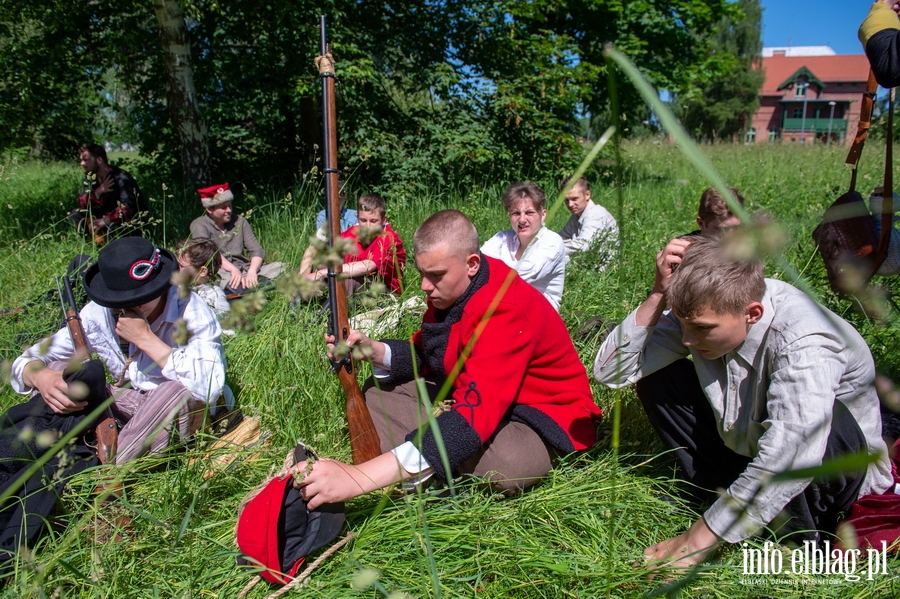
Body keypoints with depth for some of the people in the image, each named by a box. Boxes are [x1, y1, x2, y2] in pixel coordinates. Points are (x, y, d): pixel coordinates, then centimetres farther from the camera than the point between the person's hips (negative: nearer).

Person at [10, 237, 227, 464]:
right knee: (58, 368, -11)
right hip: (131, 406, 4)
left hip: (182, 412, -4)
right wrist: (40, 376, -30)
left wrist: (145, 338, -35)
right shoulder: (99, 313, -12)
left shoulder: (191, 313, -24)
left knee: (179, 389, -37)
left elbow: (208, 387, -39)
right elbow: (29, 358, -4)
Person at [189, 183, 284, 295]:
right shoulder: (199, 225, 3)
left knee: (279, 267, -18)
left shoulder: (239, 221, 14)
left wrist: (252, 271, -18)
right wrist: (233, 269, -31)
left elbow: (256, 250, 4)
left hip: (244, 270, 5)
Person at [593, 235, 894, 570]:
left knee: (824, 420, -38)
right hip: (744, 452, 5)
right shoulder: (702, 309, -15)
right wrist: (658, 295, -30)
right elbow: (609, 371, -18)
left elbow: (790, 459, -45)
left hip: (835, 471, -5)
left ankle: (797, 534, -11)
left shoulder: (804, 341, -33)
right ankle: (729, 499, -7)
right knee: (656, 380, -13)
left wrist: (698, 540, -39)